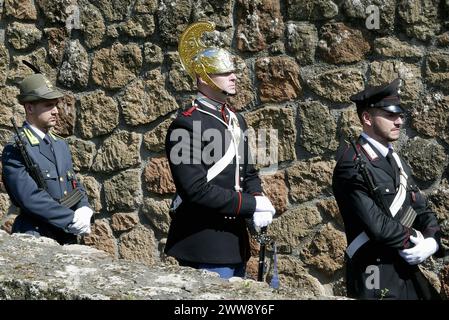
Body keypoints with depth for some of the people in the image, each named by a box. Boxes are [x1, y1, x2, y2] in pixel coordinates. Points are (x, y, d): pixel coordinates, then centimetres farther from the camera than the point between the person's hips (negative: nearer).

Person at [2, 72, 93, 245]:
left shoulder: (61, 145, 14)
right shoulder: (15, 151, -10)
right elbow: (30, 198, -19)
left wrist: (84, 210, -6)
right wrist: (72, 219, -19)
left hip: (69, 238, 6)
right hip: (36, 239, -6)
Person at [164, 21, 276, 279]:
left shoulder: (236, 120, 13)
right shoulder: (187, 125, -14)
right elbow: (197, 190, -20)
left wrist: (259, 202, -4)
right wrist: (253, 204, -18)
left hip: (235, 242, 9)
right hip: (203, 248, -8)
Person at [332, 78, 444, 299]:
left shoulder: (397, 162, 13)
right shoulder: (352, 165, -15)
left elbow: (422, 210, 10)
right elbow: (377, 227, -22)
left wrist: (432, 242, -10)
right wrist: (417, 241, -8)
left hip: (408, 274, 8)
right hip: (377, 281, -8)